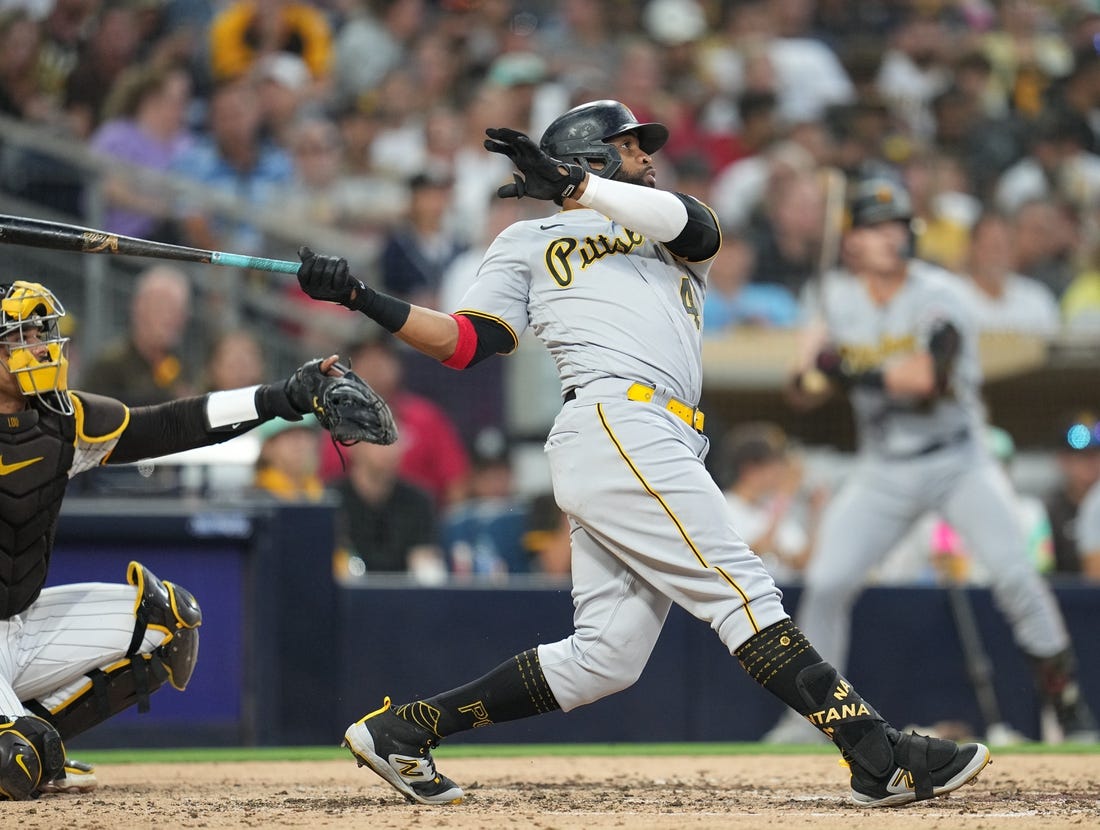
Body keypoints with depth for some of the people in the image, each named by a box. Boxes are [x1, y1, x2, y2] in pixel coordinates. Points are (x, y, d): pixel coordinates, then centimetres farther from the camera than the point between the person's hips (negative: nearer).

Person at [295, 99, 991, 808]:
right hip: (615, 424, -6)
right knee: (743, 592, -15)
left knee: (606, 658, -1)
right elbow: (465, 343, 10)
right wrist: (361, 298, -2)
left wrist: (574, 186, -8)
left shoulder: (670, 237, 31)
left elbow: (694, 224, 4)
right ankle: (878, 756, -23)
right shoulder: (529, 242, 20)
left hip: (666, 449, 6)